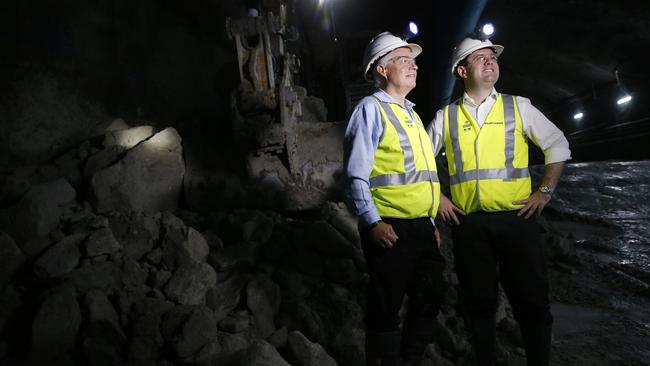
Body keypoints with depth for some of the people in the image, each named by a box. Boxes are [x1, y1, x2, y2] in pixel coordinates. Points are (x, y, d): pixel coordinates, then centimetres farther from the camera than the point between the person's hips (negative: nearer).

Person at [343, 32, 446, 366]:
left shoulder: (411, 113, 19)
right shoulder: (371, 108, -5)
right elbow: (356, 174, -13)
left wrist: (431, 222, 20)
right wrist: (372, 222, -20)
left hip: (422, 227, 9)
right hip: (390, 229, -8)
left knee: (428, 303, 14)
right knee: (386, 309, 1)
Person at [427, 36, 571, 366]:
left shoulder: (518, 106, 7)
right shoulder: (446, 116, 7)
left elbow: (558, 146, 10)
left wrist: (545, 192, 3)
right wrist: (437, 198, 7)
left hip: (517, 218, 0)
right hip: (467, 223, 1)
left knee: (532, 301, 2)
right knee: (478, 302, 9)